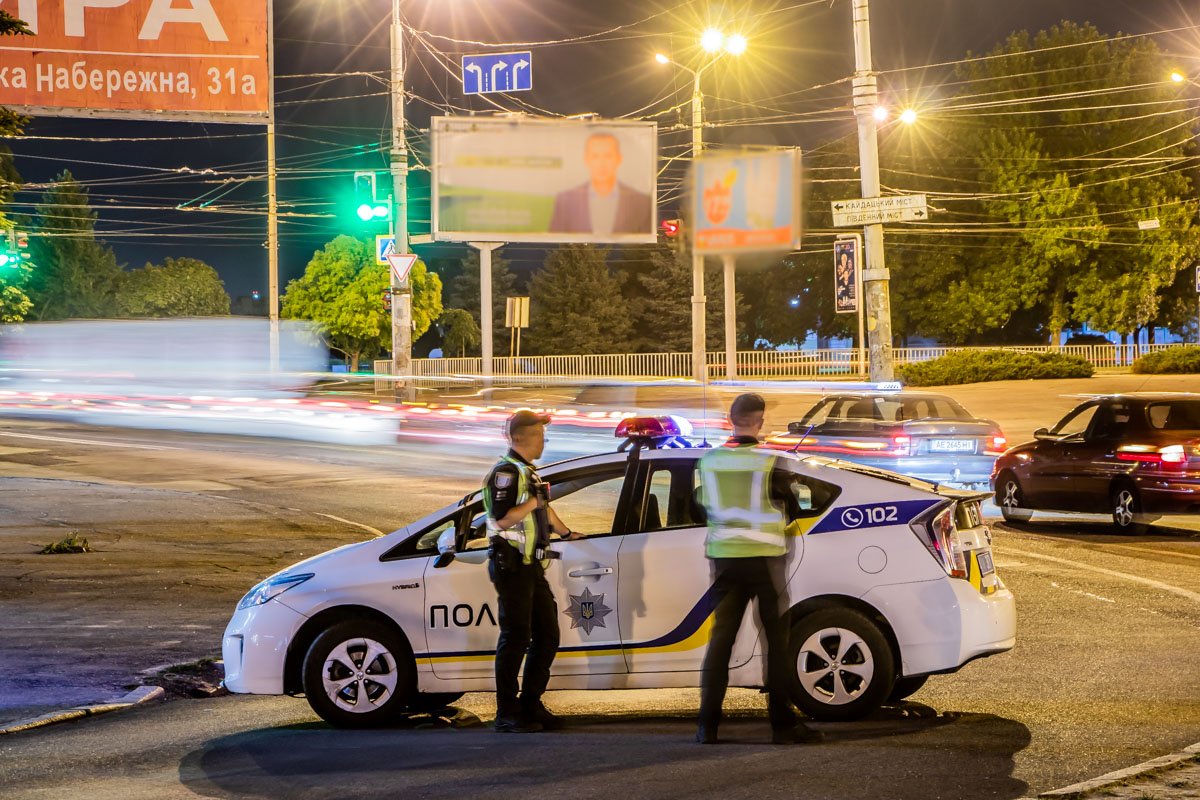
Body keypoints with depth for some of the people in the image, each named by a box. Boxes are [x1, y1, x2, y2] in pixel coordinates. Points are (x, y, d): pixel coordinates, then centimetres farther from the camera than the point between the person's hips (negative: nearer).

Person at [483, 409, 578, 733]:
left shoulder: (527, 472, 19)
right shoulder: (507, 471, -12)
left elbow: (543, 510, 36)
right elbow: (502, 519, -23)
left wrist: (566, 533, 45)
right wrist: (534, 501, -19)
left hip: (531, 566, 10)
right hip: (511, 565, -10)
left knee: (547, 636, 10)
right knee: (515, 639, -8)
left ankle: (530, 705, 17)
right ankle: (507, 714, -3)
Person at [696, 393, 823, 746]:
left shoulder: (709, 460, -1)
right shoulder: (768, 462, -12)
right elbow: (792, 507, -2)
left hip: (724, 555, 4)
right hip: (764, 556, -3)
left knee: (721, 636, 7)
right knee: (777, 638, 5)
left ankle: (707, 724, 2)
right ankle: (782, 723, 4)